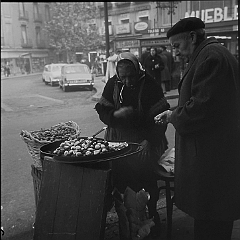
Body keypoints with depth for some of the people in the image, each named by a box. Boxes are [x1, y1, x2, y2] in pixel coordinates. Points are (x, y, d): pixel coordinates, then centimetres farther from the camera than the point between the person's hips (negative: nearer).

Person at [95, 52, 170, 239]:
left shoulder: (150, 85, -4)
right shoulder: (112, 84, 6)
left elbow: (160, 115, -5)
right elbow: (102, 111, 8)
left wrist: (149, 141, -14)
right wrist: (115, 114, -14)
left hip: (145, 139, -2)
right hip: (118, 137, 3)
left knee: (142, 166, -19)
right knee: (116, 166, -14)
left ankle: (151, 213, 5)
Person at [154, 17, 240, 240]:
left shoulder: (210, 57, -16)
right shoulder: (213, 54, 17)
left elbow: (202, 106, -24)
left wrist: (173, 116, -6)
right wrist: (174, 113, 10)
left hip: (211, 154, -10)